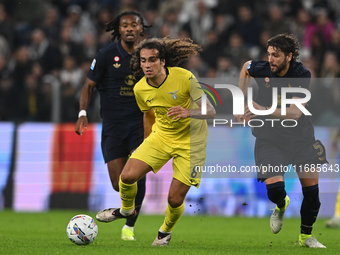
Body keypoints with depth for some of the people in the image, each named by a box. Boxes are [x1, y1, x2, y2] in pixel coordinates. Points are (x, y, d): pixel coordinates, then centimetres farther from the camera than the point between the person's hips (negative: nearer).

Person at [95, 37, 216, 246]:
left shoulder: (184, 78, -22)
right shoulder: (140, 89, -7)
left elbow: (210, 111, -21)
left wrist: (188, 112, -42)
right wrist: (147, 146, 23)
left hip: (190, 141, -4)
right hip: (161, 136, 4)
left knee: (175, 200, -7)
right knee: (128, 176, -14)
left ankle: (166, 231, 28)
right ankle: (127, 210, 20)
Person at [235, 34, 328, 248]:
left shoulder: (302, 75, -17)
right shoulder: (261, 69, -11)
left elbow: (295, 112, -26)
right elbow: (246, 67, 15)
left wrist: (264, 110, -35)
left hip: (301, 136, 0)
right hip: (269, 139, 0)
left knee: (312, 189, -1)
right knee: (274, 189, -18)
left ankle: (306, 236, 22)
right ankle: (281, 206, 21)